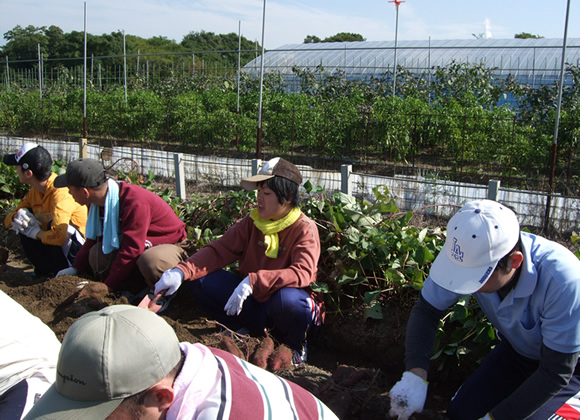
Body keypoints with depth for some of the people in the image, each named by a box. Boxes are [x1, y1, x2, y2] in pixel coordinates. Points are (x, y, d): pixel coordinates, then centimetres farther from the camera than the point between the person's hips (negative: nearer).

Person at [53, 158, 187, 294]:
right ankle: (140, 292, -8)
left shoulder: (135, 203, -32)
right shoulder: (98, 201, -3)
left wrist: (108, 286, -24)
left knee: (150, 261, -42)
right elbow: (94, 238, 11)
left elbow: (131, 250, -30)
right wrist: (76, 268, 3)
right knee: (96, 254, -14)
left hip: (168, 245, -8)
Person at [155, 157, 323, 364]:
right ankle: (241, 331, 6)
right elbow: (219, 250, -6)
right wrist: (181, 271, -23)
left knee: (288, 298, -40)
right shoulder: (253, 222, 1)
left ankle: (296, 347, -6)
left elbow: (302, 274, -30)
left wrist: (253, 281, -41)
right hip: (254, 302, 4)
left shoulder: (305, 229, -14)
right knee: (201, 279, -12)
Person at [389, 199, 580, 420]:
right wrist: (415, 374, -32)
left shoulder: (562, 280, -40)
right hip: (514, 349, 4)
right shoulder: (474, 255, -27)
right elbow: (426, 310, -16)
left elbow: (556, 372, -30)